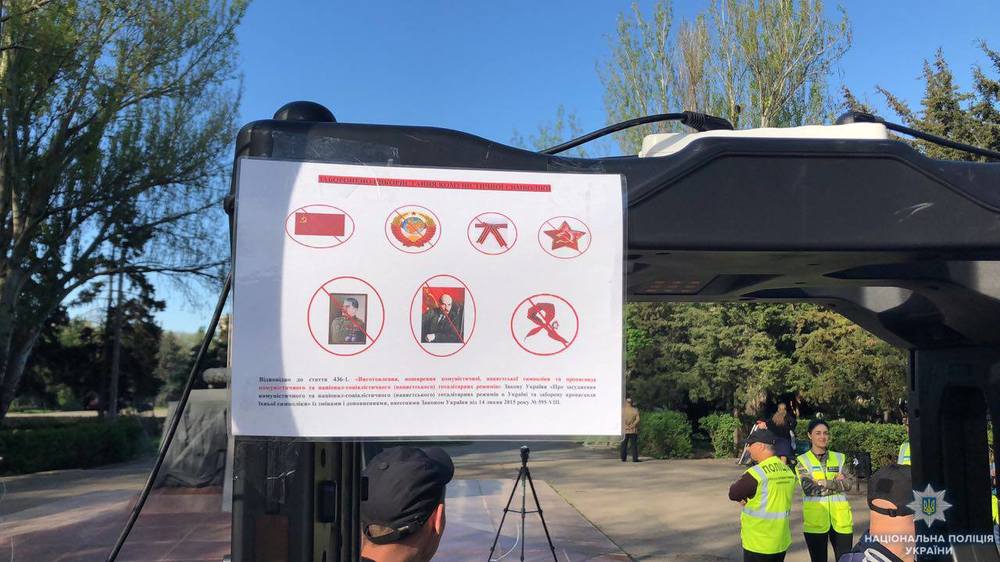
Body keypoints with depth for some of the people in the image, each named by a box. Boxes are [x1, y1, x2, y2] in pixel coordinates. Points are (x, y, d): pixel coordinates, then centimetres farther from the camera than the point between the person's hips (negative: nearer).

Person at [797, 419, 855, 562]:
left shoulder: (839, 458, 10)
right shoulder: (803, 460, 1)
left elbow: (848, 483, -4)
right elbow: (808, 488, -12)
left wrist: (823, 483, -14)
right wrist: (836, 483, -9)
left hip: (840, 519, 2)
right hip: (815, 520, -2)